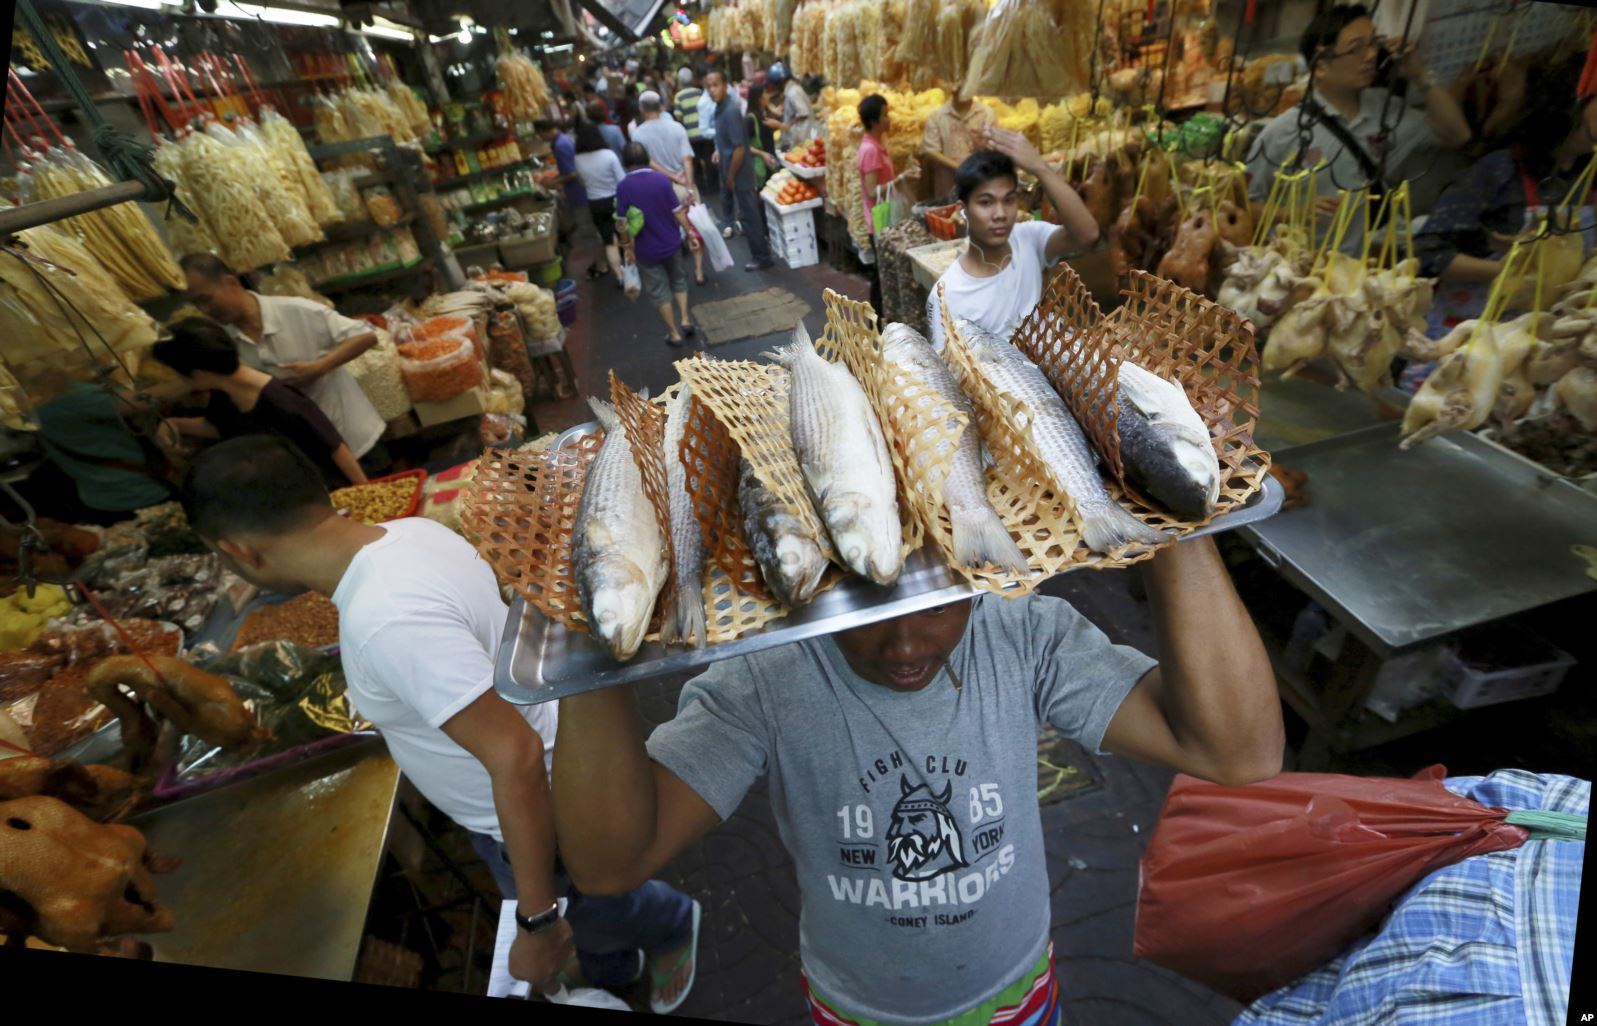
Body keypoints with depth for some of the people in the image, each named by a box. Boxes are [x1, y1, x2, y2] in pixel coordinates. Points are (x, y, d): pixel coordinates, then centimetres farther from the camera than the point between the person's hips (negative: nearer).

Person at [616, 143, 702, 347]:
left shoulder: (623, 186, -13)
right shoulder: (661, 179, -10)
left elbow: (623, 222, -11)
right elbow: (678, 211, -8)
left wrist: (627, 245, 3)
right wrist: (690, 234, 3)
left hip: (645, 249, -2)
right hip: (671, 242, 2)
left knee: (658, 291, 12)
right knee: (678, 280, 25)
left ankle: (674, 334, 17)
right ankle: (685, 321, 18)